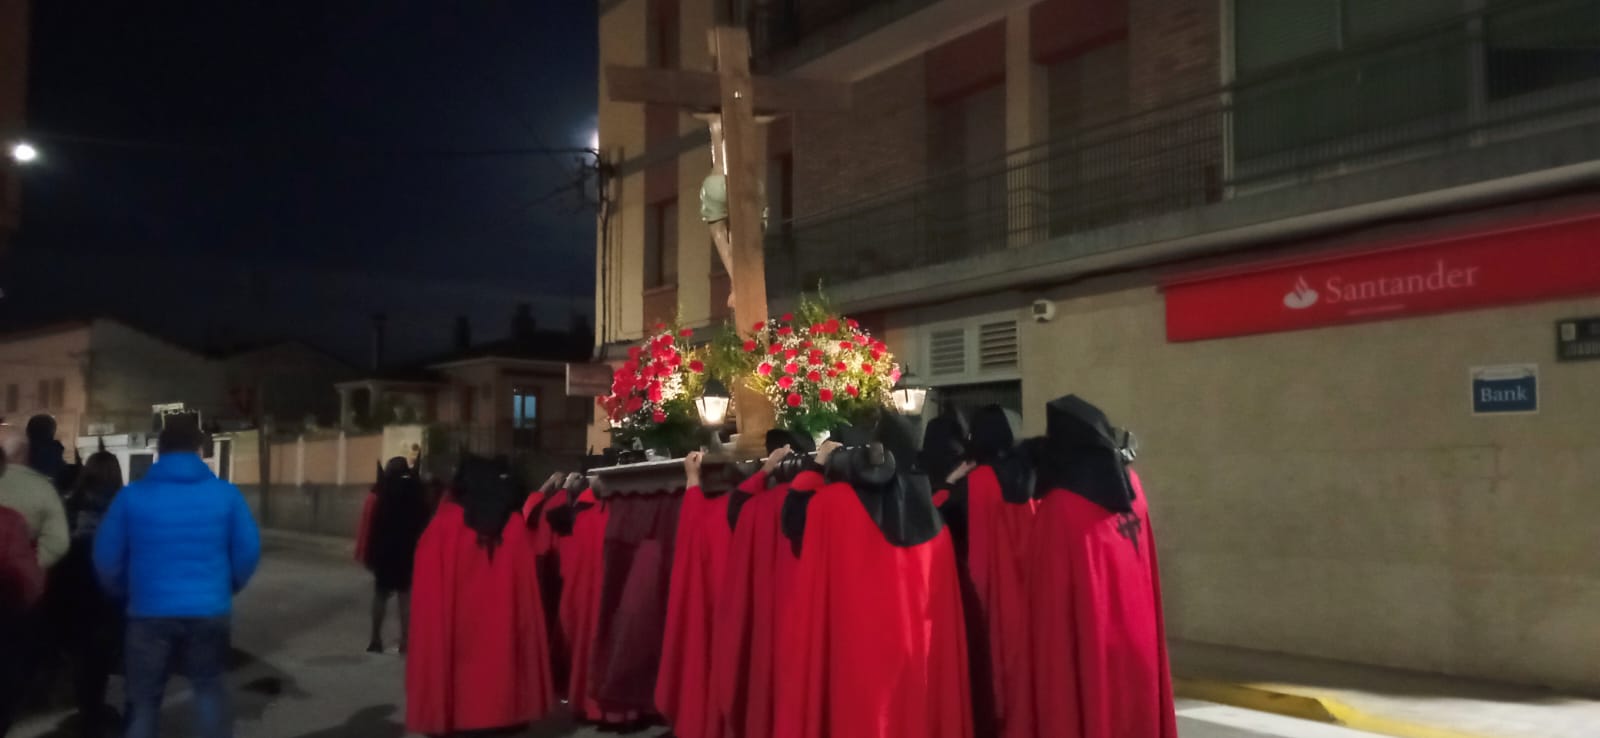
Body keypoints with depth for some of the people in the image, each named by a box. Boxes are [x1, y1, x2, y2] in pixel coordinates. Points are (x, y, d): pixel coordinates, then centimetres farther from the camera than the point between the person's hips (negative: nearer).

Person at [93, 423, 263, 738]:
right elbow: (248, 551, -1)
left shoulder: (132, 496, -2)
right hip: (209, 610, 1)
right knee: (209, 688, 19)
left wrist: (124, 593, 19)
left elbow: (106, 557, 0)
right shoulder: (226, 494, -1)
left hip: (150, 612, 0)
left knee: (144, 699, 13)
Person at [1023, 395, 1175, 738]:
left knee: (1088, 710, 4)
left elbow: (1049, 590, -12)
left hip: (1083, 641, -6)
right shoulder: (1130, 485, 0)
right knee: (1132, 698, 16)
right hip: (1136, 631, 6)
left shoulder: (1060, 506, -19)